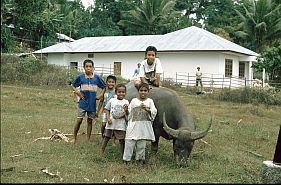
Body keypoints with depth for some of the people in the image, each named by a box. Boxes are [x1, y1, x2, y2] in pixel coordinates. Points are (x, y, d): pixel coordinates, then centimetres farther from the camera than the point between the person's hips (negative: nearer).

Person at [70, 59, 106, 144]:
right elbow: (73, 85, 11)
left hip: (92, 103, 1)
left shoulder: (97, 78, -2)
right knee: (79, 120, -2)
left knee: (90, 121, 10)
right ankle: (74, 138, 13)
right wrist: (77, 92, -4)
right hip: (83, 103, -1)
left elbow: (104, 87, 10)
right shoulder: (80, 77, -3)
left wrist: (100, 95, -2)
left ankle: (88, 140, 19)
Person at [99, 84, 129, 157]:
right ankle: (101, 151, 14)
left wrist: (126, 110, -22)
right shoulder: (112, 100, 2)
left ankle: (123, 154, 13)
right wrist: (108, 118, -7)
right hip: (111, 123, 1)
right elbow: (107, 110, 7)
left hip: (121, 124, -1)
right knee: (106, 137, 7)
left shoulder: (126, 102, 1)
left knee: (122, 139, 3)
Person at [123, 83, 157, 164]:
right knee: (129, 142, -3)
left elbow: (154, 112, -4)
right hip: (133, 126, 0)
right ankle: (126, 159, 4)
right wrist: (126, 110, -12)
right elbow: (129, 112, 9)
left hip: (144, 127, 0)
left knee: (142, 143, 7)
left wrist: (147, 110, -22)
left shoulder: (150, 101, 7)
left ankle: (140, 158, 21)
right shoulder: (134, 100, 8)